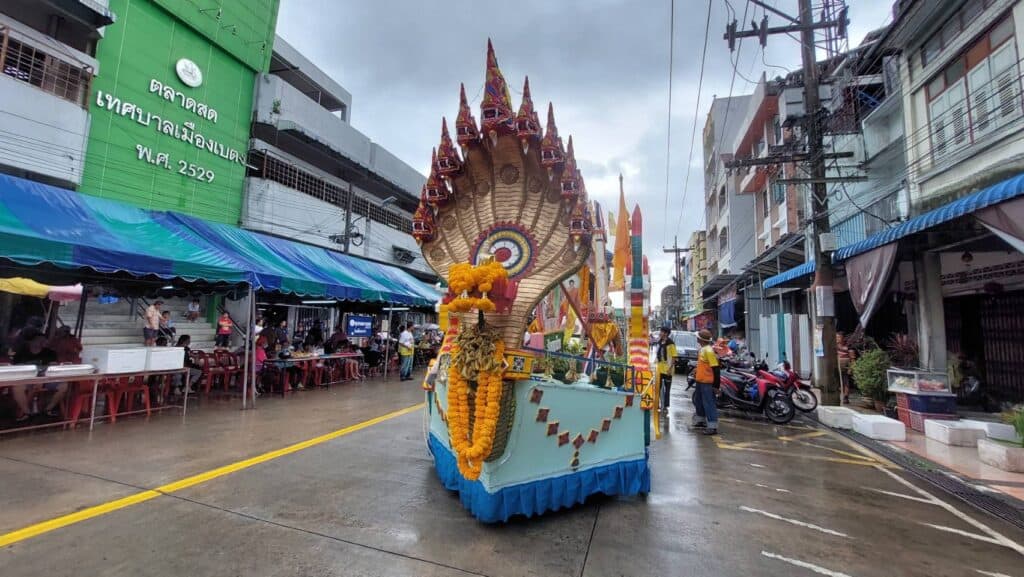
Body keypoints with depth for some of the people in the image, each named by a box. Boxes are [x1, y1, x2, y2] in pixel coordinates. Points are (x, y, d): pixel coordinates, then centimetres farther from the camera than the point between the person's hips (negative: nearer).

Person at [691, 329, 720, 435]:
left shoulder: (708, 350, -20)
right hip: (700, 381, 10)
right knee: (698, 400, 21)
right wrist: (697, 373, 20)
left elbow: (716, 368, -22)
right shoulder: (702, 349, 9)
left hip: (707, 382, -10)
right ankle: (701, 420, 37)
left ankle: (713, 427, 2)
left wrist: (716, 384, -21)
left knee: (708, 404, -5)